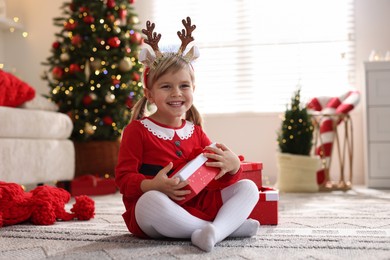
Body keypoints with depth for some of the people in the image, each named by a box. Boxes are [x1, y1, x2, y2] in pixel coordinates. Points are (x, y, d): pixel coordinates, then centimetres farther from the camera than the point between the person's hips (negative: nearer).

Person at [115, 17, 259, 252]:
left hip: (197, 203, 6)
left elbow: (214, 171, 12)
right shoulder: (137, 130, -3)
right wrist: (153, 186, -29)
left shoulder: (195, 131, 12)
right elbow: (124, 177, -8)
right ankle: (230, 226, -30)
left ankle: (214, 231, -34)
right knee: (151, 200, -40)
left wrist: (232, 165, -13)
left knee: (248, 187, -6)